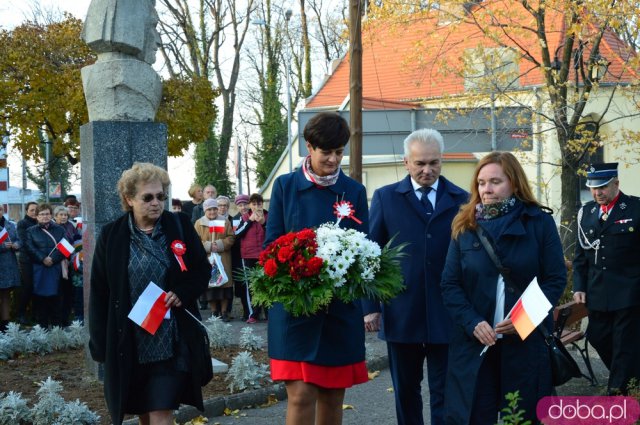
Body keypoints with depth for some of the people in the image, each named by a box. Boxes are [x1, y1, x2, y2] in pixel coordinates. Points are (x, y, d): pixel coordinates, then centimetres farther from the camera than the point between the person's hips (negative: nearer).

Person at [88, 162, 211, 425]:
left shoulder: (179, 225, -1)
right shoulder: (111, 235, -1)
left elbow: (202, 269, 7)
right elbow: (99, 292, 2)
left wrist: (183, 293, -13)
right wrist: (100, 343, -1)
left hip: (171, 341, -1)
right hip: (128, 344, 1)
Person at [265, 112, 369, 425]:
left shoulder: (354, 191, 5)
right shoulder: (285, 186, 1)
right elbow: (272, 245, 1)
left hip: (341, 307, 2)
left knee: (333, 395, 9)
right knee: (301, 395, -8)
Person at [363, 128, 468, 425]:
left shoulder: (461, 200, 3)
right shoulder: (385, 198, 4)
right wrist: (370, 306, -3)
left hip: (446, 314, 0)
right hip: (401, 313, 1)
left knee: (444, 394, 4)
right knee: (406, 391, 12)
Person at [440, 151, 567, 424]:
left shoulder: (540, 222, 1)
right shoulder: (464, 226, 5)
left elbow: (556, 279, -1)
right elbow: (450, 284, 3)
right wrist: (473, 323, -13)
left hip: (527, 340, -1)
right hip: (474, 341, 1)